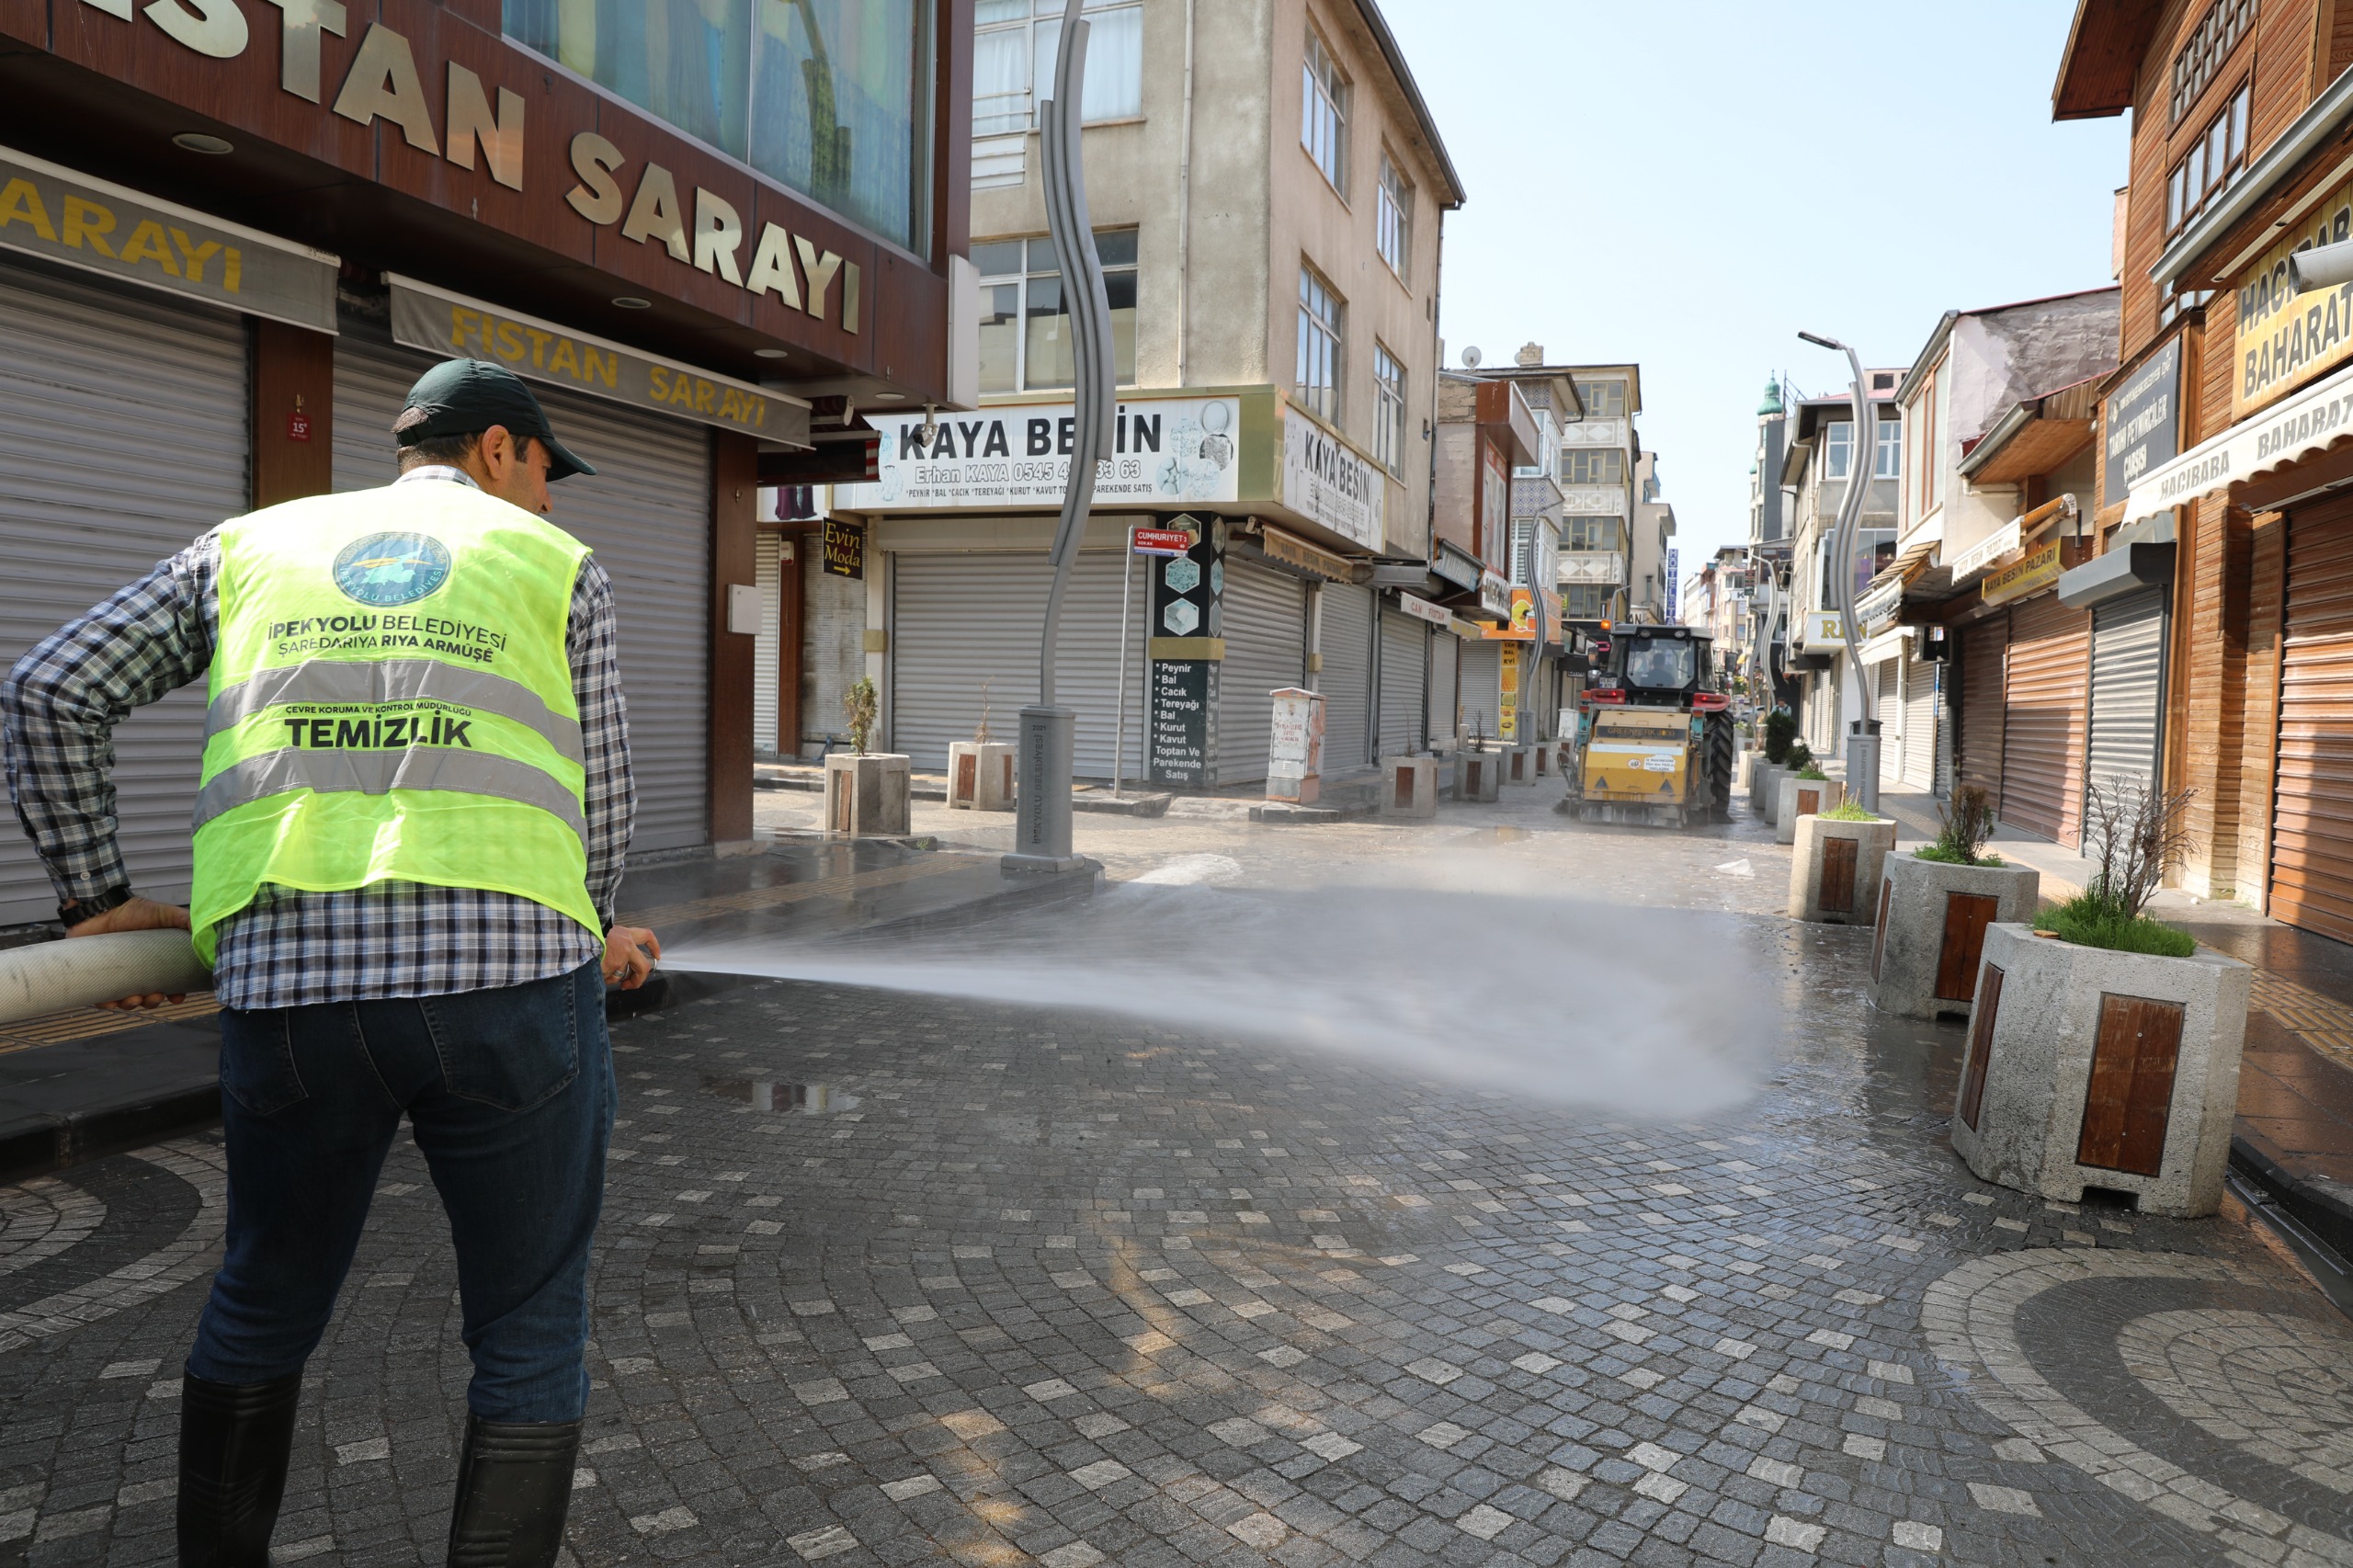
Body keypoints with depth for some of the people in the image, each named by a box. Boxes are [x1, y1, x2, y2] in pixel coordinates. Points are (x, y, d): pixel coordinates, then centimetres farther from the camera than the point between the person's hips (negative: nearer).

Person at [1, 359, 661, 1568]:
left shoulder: (253, 545, 20)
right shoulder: (559, 569, 13)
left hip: (284, 985, 3)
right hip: (509, 987, -3)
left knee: (264, 1308, 27)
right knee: (529, 1341, 13)